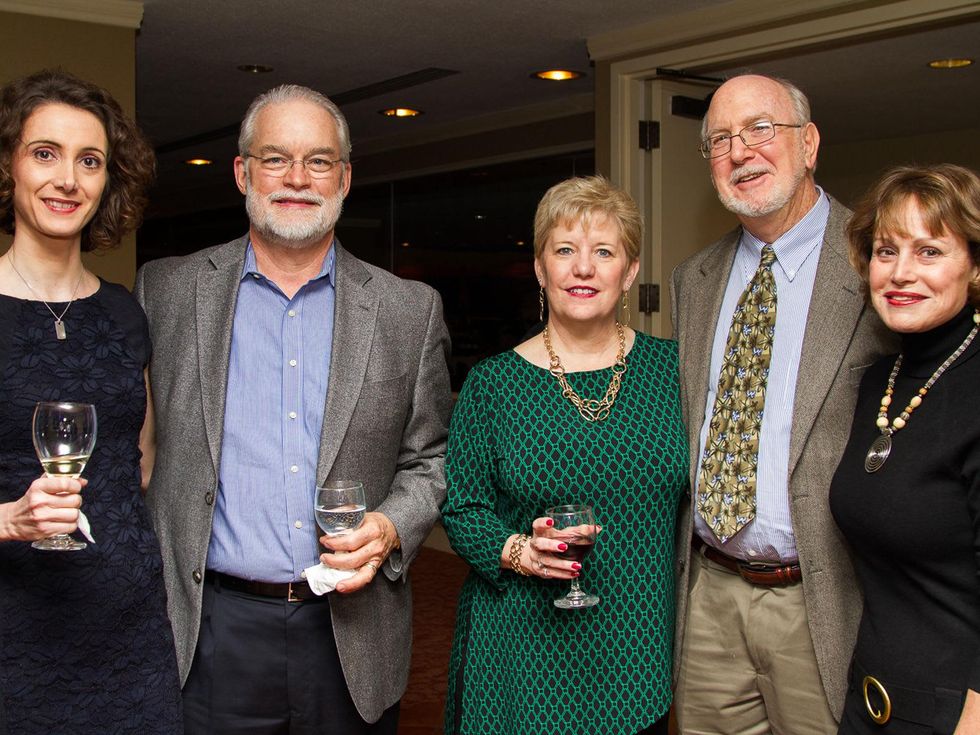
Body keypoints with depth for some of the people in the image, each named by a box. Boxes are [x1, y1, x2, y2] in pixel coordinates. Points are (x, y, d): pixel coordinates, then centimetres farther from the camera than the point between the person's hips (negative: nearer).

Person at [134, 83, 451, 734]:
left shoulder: (410, 310, 3)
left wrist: (390, 528, -10)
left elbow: (431, 460, 8)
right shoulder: (167, 291, 2)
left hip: (354, 631, 1)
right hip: (212, 633, 0)